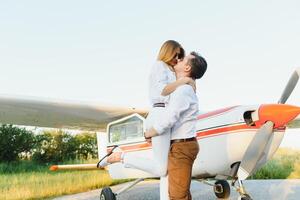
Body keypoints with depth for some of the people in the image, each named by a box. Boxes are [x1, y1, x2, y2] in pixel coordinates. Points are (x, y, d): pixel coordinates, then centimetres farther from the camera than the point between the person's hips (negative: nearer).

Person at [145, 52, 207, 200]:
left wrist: (147, 134, -7)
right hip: (184, 145, 10)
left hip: (181, 147, -10)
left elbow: (166, 122, -24)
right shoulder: (187, 88, 14)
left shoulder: (183, 90, -18)